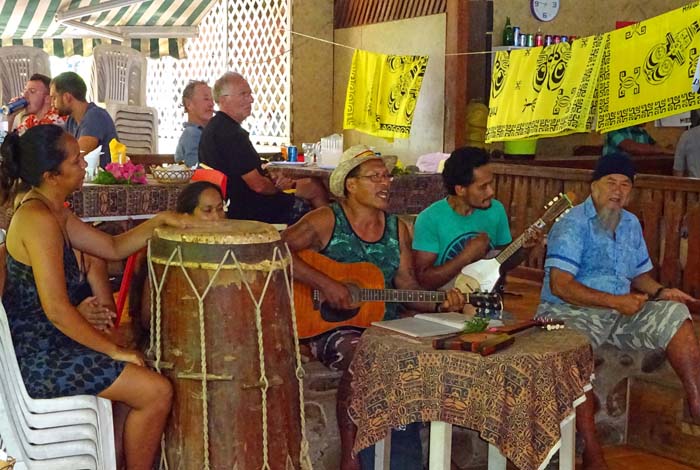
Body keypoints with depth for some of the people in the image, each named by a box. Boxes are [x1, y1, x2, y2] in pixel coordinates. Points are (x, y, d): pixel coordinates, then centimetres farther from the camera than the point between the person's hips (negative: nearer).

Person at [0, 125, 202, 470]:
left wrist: (159, 220, 5)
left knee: (141, 371, 21)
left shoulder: (54, 213, 9)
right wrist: (114, 351, -17)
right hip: (37, 360, -11)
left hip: (42, 347, 11)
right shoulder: (39, 219, -22)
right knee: (156, 392, -10)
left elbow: (113, 248, 18)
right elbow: (57, 310, -26)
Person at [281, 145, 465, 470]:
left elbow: (407, 285, 11)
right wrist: (324, 284, -22)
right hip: (332, 327, -5)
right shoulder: (326, 221, -3)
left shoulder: (397, 229, 14)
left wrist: (441, 303, -8)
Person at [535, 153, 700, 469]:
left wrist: (659, 292, -2)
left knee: (673, 314, -7)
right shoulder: (572, 224, -12)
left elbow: (639, 275, 21)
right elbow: (560, 286, -20)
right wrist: (616, 301, -23)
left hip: (620, 310, 7)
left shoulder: (631, 224, 12)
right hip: (571, 311, -7)